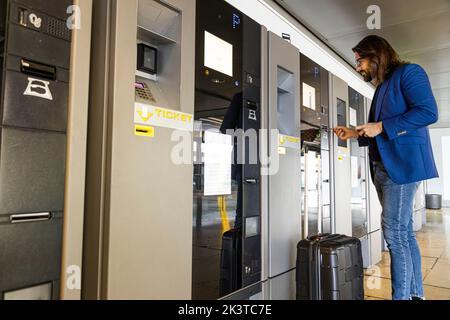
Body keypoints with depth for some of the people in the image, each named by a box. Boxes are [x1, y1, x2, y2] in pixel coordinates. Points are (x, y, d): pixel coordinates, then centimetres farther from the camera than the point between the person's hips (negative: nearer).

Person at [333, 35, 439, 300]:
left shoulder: (408, 72, -1)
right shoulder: (382, 87, 23)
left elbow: (428, 112, -15)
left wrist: (382, 127, -15)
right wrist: (355, 134, 16)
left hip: (403, 165, -9)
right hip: (383, 167, 9)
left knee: (395, 234, -9)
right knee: (404, 232, 11)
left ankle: (402, 296, 2)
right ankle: (416, 294, 20)